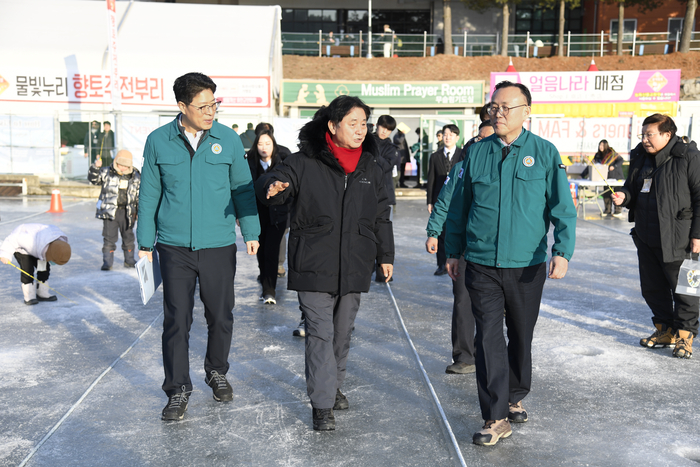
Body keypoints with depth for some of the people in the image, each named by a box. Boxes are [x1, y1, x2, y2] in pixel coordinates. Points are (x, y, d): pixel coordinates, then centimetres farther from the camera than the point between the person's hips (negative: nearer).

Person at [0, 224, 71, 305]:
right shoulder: (35, 242, -46)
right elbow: (15, 238, -37)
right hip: (21, 247, -6)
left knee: (45, 268, -2)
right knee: (27, 269, -18)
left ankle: (42, 294, 10)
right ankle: (29, 297, -9)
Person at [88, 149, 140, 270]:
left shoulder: (136, 177, 5)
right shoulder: (106, 173, 0)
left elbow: (139, 195, 11)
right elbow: (93, 179, -6)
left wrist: (139, 212, 9)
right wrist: (95, 167, -24)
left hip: (127, 212, 2)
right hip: (110, 211, -2)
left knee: (128, 237, 11)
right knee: (109, 237, -1)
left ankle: (129, 260, 25)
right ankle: (107, 262, 9)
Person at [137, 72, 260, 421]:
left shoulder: (228, 139, 0)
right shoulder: (158, 141, 0)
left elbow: (243, 188, 8)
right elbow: (149, 194, 6)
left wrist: (251, 233, 4)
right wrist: (145, 242, 7)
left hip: (219, 246, 1)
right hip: (174, 248, 0)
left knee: (220, 316, 11)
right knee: (176, 320, 2)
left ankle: (217, 372, 35)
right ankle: (178, 390, 18)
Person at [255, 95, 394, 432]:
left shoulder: (371, 169, 9)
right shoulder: (305, 163, -5)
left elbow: (381, 217, 16)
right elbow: (267, 185, -12)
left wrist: (385, 255, 16)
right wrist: (274, 186, -37)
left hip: (354, 267, 4)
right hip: (314, 265, -4)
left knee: (343, 332, 16)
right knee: (320, 333, -4)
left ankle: (334, 385, 35)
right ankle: (322, 404, 4)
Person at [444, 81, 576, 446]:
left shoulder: (545, 153, -1)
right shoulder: (477, 153, 4)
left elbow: (562, 208, -4)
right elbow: (459, 207, 10)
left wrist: (562, 251, -17)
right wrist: (453, 251, 11)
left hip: (527, 266, 0)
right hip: (482, 265, 0)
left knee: (521, 336, 15)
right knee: (489, 337, -3)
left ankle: (515, 398, 36)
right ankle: (496, 418, 3)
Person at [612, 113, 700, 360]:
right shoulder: (640, 158, 10)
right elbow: (633, 189, 22)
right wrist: (624, 196, -2)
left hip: (677, 238, -7)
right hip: (646, 237, 7)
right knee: (652, 286, 14)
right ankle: (665, 329, 30)